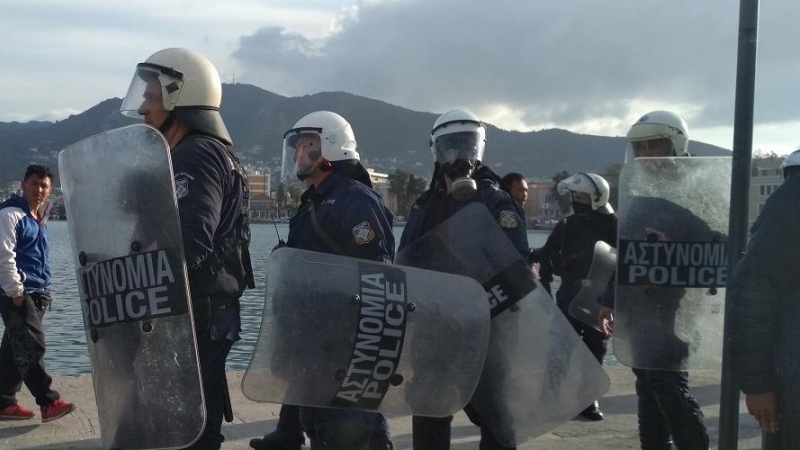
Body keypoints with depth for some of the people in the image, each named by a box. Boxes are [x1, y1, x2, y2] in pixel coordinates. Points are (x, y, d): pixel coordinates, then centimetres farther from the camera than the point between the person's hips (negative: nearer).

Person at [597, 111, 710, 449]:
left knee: (668, 384, -12)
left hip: (674, 307, -7)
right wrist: (609, 302, 18)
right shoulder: (640, 196, 16)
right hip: (639, 307, 7)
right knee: (648, 386, 10)